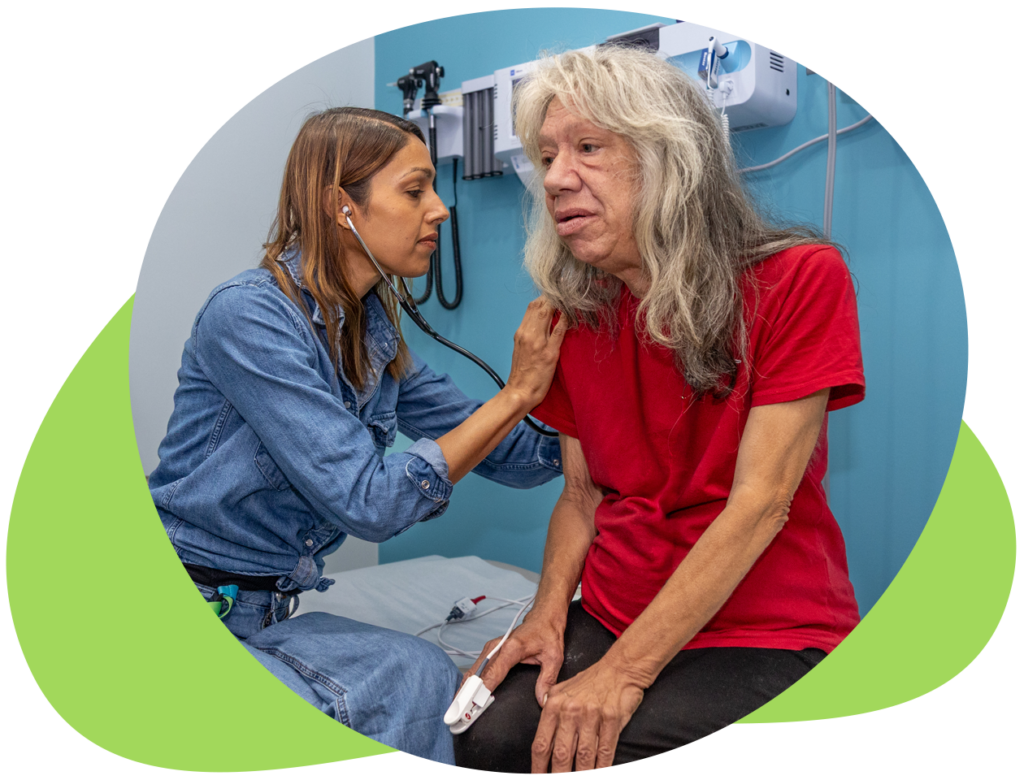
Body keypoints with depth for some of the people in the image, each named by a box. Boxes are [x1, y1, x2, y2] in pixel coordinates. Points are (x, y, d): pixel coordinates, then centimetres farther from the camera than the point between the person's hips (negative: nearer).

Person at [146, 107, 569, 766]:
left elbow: (519, 457, 5)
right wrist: (517, 392, -21)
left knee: (423, 677, -19)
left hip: (266, 614, 6)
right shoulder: (250, 315, -19)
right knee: (407, 679, -25)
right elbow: (368, 502, -24)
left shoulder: (375, 332, 4)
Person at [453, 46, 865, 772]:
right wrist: (551, 610, -9)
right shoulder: (574, 314, 4)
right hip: (612, 616, 4)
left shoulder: (801, 279, -11)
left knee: (586, 757, -25)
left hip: (766, 632, -3)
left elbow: (760, 502, -16)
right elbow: (583, 494, 9)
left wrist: (625, 671, -19)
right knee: (490, 738, -21)